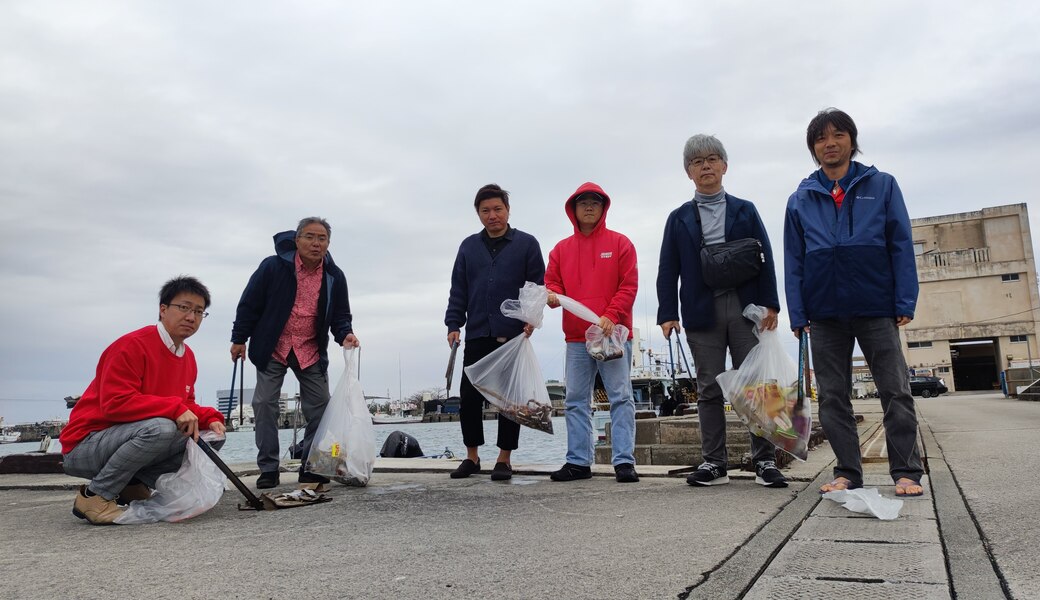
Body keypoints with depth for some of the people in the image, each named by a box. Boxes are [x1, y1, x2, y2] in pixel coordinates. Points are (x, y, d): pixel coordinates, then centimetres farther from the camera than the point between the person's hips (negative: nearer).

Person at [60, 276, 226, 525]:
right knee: (161, 428, -35)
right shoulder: (132, 346, -19)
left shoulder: (188, 357, 6)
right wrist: (175, 409, -29)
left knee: (211, 436, -5)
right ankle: (95, 495, -14)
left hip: (132, 439, 8)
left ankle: (135, 486, 2)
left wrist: (210, 418, -10)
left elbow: (186, 406, 11)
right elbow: (115, 403, -26)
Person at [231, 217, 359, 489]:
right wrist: (239, 339, -3)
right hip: (272, 347, -2)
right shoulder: (273, 267, -13)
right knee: (265, 403, -5)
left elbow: (340, 314, 4)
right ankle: (268, 469, 6)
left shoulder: (335, 276, -4)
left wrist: (345, 334, -16)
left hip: (311, 351, 3)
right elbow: (249, 304, -5)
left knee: (320, 406, 0)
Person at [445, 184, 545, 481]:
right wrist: (453, 324, 3)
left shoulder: (526, 244, 3)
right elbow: (458, 290, 12)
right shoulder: (468, 247, 12)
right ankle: (472, 457, 17)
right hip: (477, 336, 3)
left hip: (514, 335, -3)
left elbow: (538, 286, 1)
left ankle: (504, 459, 14)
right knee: (469, 396, 2)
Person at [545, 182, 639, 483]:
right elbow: (553, 281, 13)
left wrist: (610, 316, -15)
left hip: (614, 333, -3)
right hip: (576, 337, 4)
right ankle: (578, 461, 13)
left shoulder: (620, 243, 4)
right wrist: (552, 295, -12)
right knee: (575, 400, 6)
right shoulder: (561, 249, 13)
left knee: (621, 397, -3)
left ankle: (624, 461, 0)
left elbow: (629, 286, -2)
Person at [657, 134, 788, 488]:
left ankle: (765, 461, 7)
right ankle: (714, 462, 11)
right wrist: (667, 313, -4)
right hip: (702, 311, 0)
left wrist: (769, 303, -4)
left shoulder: (745, 211, 12)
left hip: (745, 307, 0)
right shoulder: (679, 218, 11)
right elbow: (668, 269, 6)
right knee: (709, 389, 4)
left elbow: (765, 258, 6)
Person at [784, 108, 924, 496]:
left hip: (876, 309, -2)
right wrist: (798, 314, 0)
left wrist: (905, 303, -6)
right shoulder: (800, 199, 11)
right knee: (833, 397, 5)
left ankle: (906, 472, 9)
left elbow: (901, 246, 2)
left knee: (895, 391, 0)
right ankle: (847, 472, 14)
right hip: (825, 313, 2)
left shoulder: (882, 186, 7)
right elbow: (793, 261, 8)